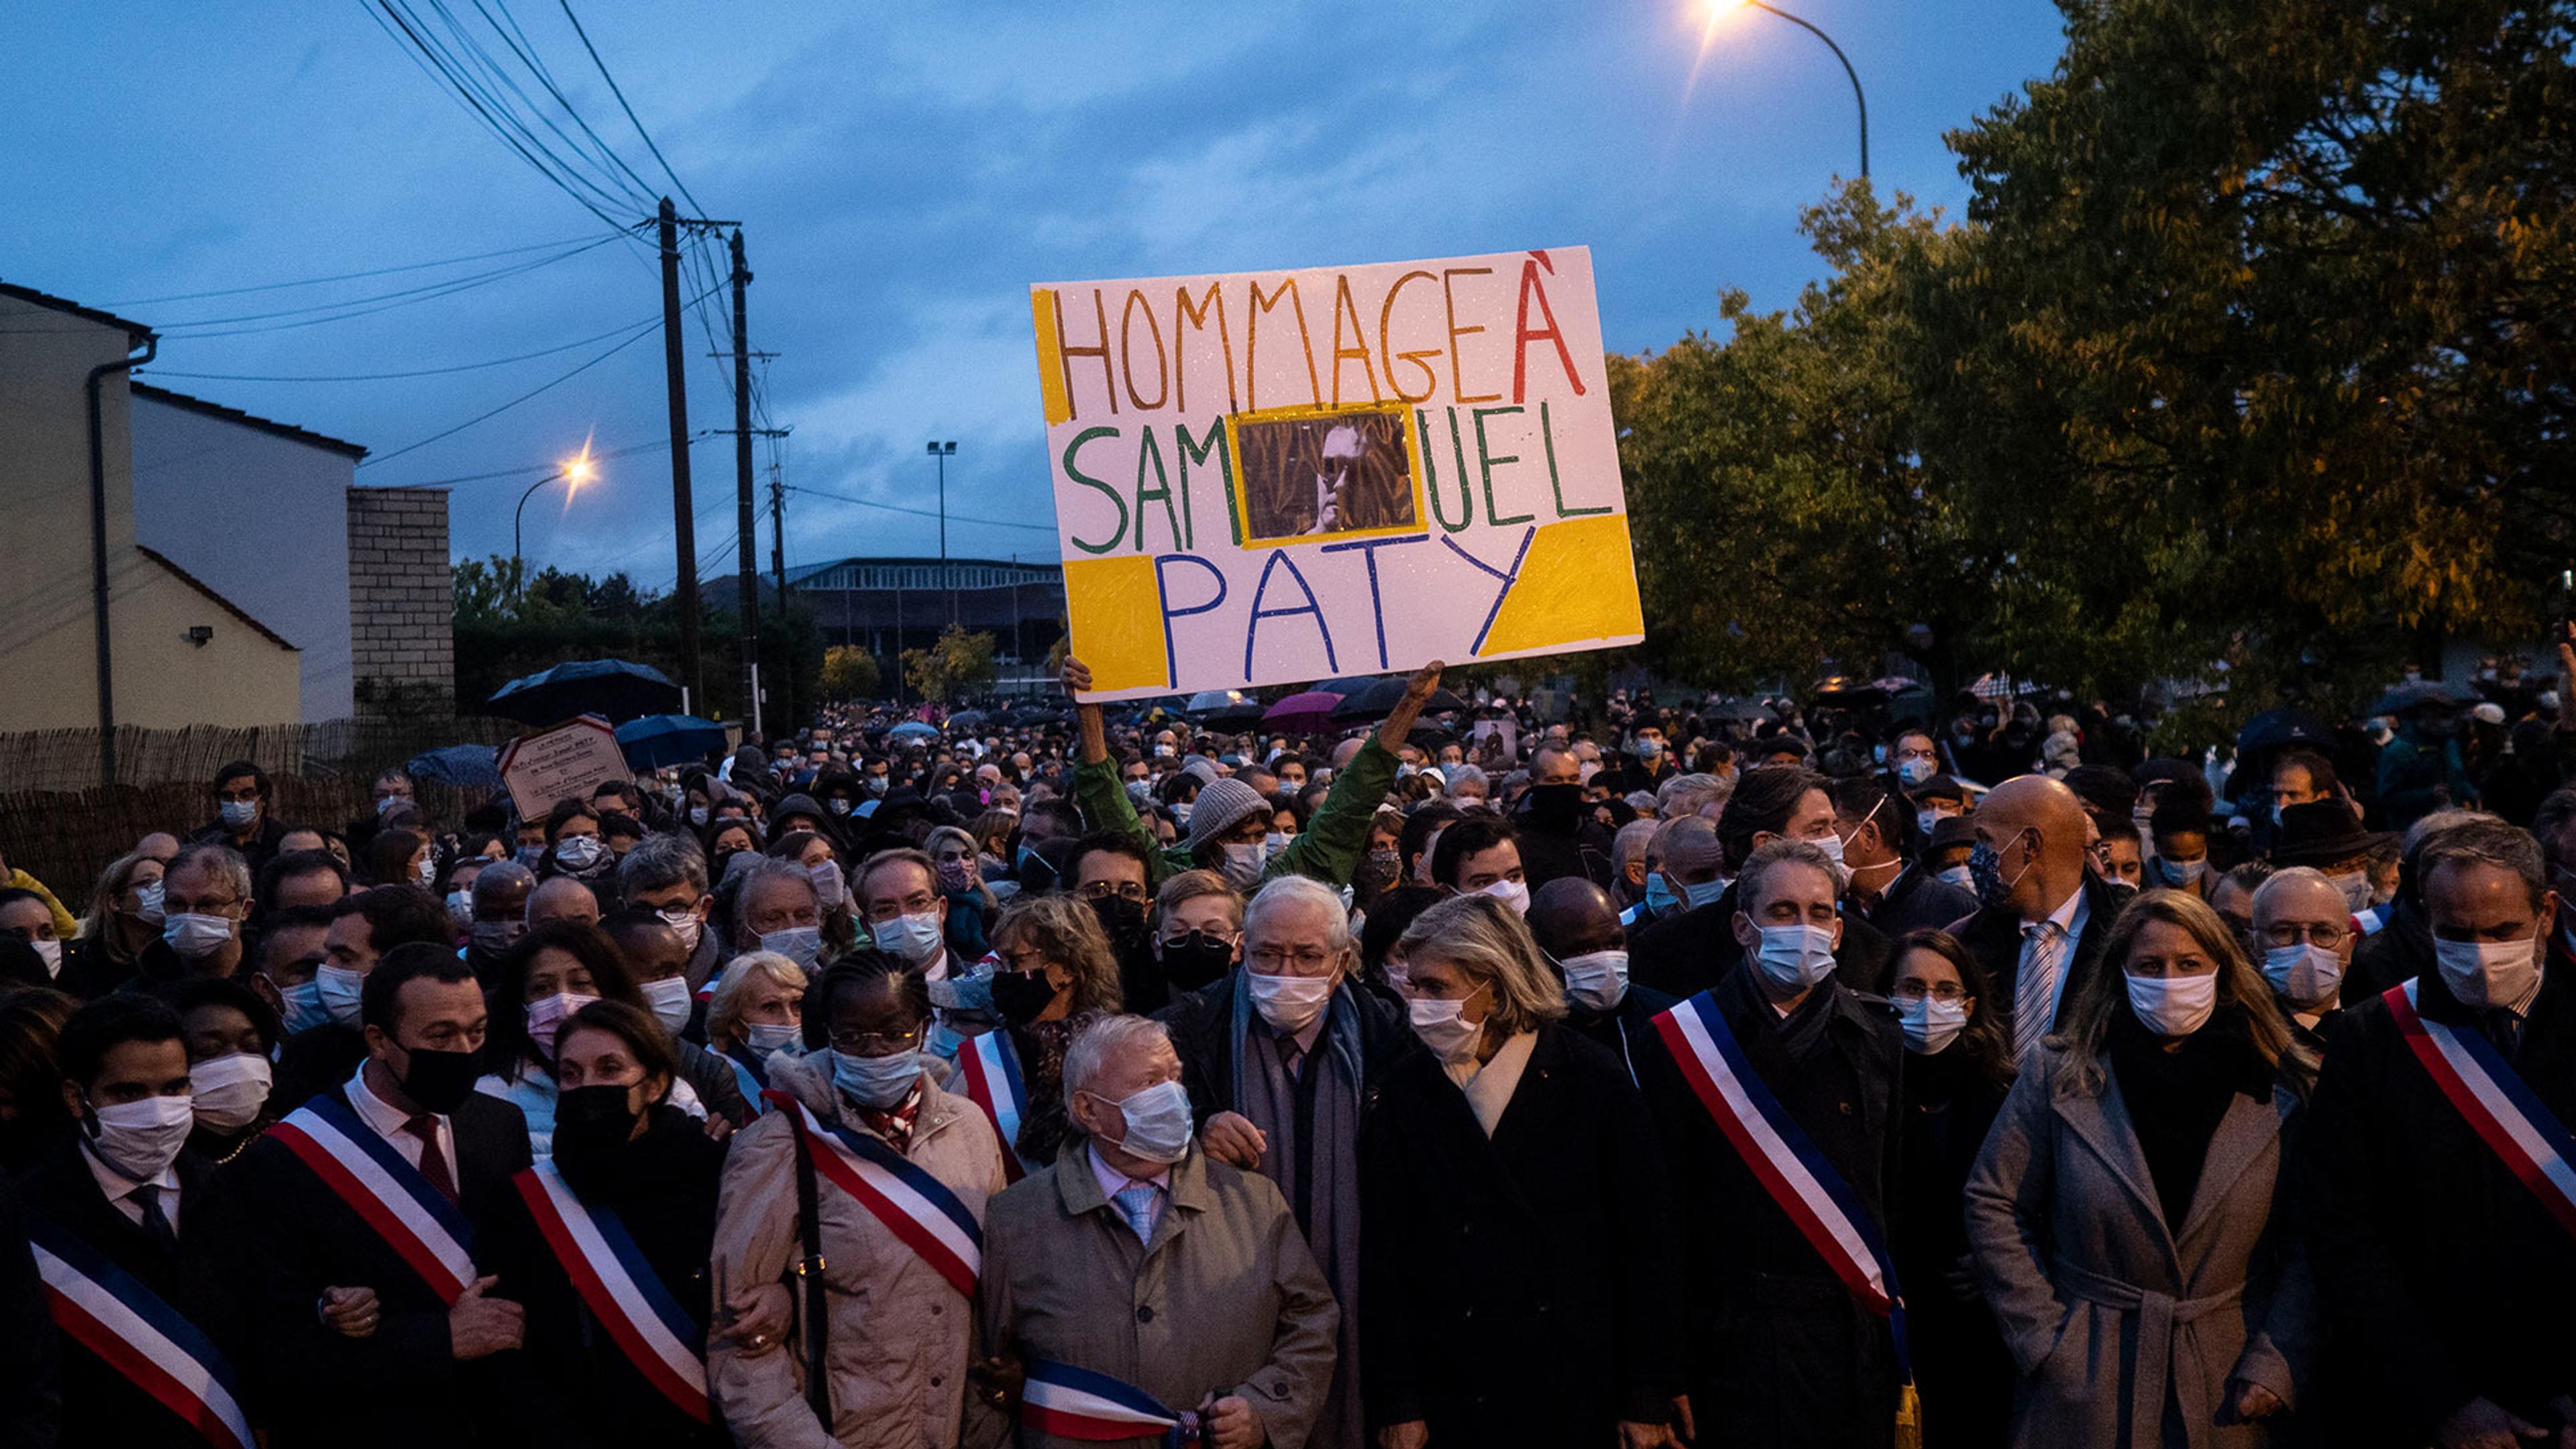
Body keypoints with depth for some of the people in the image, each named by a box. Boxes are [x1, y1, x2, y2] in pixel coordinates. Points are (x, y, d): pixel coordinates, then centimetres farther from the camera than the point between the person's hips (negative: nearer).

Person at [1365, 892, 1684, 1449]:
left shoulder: (1596, 1082, -5)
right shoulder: (1407, 1091, 1)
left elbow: (1648, 1247, -3)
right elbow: (1382, 1254, 1)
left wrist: (1649, 1402, -5)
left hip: (1578, 1403, -1)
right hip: (1450, 1404, 2)